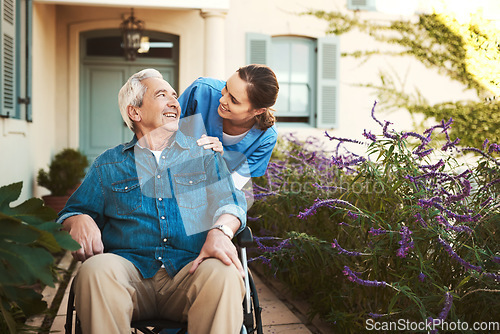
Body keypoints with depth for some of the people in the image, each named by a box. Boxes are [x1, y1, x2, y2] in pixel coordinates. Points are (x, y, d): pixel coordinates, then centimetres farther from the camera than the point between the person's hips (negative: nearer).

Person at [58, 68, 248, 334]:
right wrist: (80, 221, -9)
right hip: (129, 267, 1)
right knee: (95, 270, -33)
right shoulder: (108, 164, 20)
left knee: (224, 274, -34)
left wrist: (220, 231, -17)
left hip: (190, 269, 0)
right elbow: (72, 212, 18)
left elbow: (230, 201, 8)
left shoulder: (204, 155, 19)